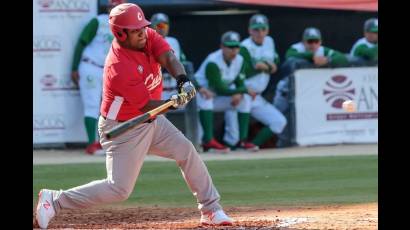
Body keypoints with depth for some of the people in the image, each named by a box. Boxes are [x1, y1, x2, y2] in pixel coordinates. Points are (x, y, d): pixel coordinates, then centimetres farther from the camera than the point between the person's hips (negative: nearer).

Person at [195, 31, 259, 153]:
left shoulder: (239, 60, -3)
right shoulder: (213, 62, -27)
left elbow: (240, 83, 1)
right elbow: (219, 89, -29)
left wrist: (239, 93, -25)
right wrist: (245, 90, -24)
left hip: (217, 99, 7)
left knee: (245, 99, -7)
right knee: (205, 95, -38)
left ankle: (242, 140, -8)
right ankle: (208, 141, -40)